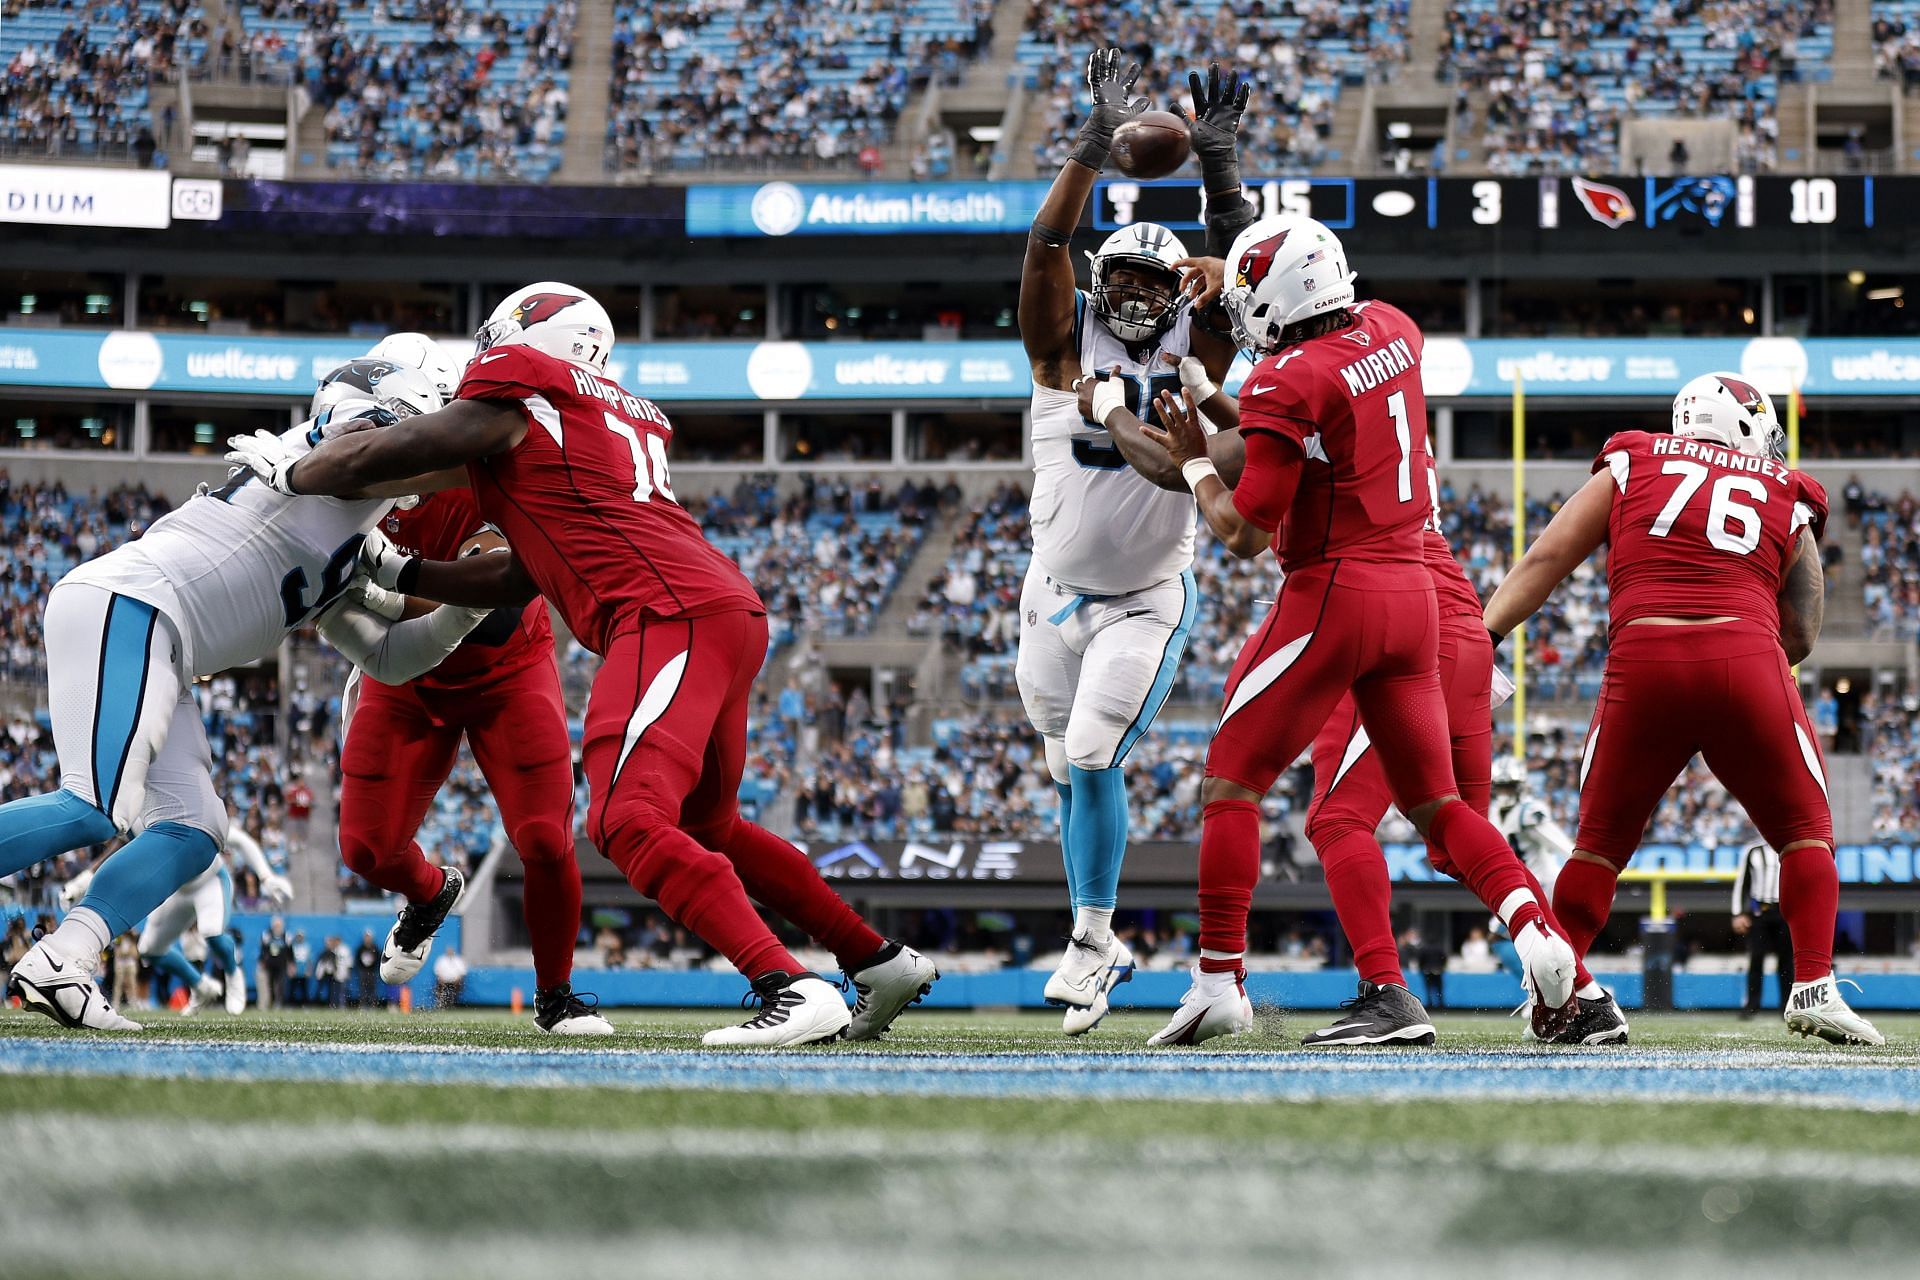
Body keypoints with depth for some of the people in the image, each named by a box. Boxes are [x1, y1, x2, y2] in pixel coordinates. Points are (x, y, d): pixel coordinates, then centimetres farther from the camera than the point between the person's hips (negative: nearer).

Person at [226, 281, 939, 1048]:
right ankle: (882, 964, 30)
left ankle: (791, 991, -30)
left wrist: (287, 471, 23)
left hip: (670, 616, -9)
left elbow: (372, 460, 4)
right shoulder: (624, 422, 30)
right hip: (729, 613, 9)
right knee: (705, 826, 25)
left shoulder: (515, 399, 5)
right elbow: (520, 581, 31)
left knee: (629, 820, -17)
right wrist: (392, 571, 34)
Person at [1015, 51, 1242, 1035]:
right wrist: (1098, 141, -26)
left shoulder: (1195, 352, -2)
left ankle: (1089, 941, -5)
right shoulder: (1065, 346, -6)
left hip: (1150, 601, -2)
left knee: (1091, 756, -15)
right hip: (1057, 594, 2)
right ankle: (1101, 950, 25)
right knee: (1071, 771, 10)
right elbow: (1047, 244, -18)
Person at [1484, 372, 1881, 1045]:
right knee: (1804, 830, 17)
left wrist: (1482, 635, 11)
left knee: (1603, 838, 17)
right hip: (1746, 659, -1)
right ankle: (1813, 985, 5)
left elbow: (1547, 558, 13)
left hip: (1642, 662, 1)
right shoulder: (1787, 503, 20)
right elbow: (1799, 636, 16)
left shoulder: (1630, 467, 20)